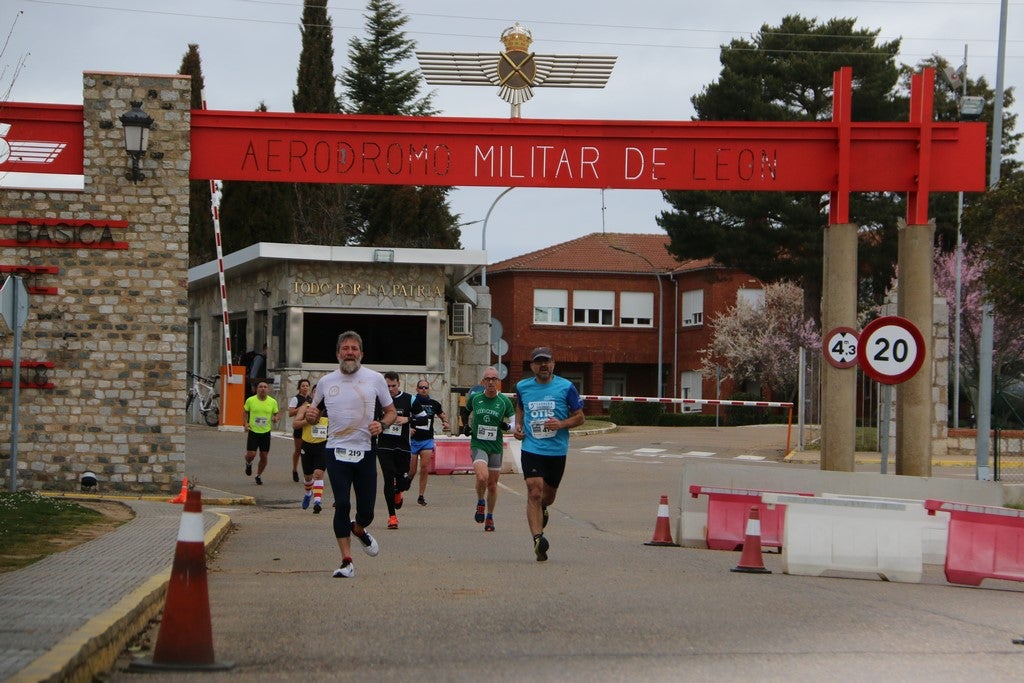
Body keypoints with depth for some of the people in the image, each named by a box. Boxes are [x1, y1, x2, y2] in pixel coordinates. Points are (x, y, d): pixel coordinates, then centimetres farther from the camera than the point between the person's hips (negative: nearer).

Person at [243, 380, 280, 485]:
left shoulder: (273, 402, -2)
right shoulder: (250, 400, -5)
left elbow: (276, 413, 10)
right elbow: (245, 412, 10)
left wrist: (275, 418, -14)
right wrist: (246, 423, -5)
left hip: (266, 433, 1)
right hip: (253, 432, -1)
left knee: (264, 456, 3)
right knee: (251, 455, -9)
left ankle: (259, 476, 24)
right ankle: (248, 464, 28)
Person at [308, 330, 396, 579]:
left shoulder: (375, 379, 2)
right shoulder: (325, 382, 6)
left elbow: (391, 412, 11)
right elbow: (314, 413, 18)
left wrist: (382, 424, -11)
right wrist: (310, 415, -6)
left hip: (365, 452, 0)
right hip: (336, 451, 0)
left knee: (366, 511, 2)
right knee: (342, 504, -12)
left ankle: (358, 530, 38)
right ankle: (346, 561, -6)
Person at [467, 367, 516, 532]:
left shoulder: (504, 401, -1)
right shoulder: (474, 398, 0)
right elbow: (468, 411, 22)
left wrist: (507, 426, -12)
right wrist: (469, 427, 9)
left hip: (496, 447, 1)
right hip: (478, 444, -1)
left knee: (492, 484, 9)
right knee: (482, 478, -24)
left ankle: (490, 517, 27)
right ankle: (480, 503, 6)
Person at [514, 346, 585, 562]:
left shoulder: (566, 387, -2)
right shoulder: (522, 387, 5)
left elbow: (579, 417, 3)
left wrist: (561, 424, -15)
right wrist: (518, 426, 8)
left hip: (557, 450, 0)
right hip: (531, 448, 0)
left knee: (548, 495, 15)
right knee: (534, 493, -16)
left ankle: (542, 508, 52)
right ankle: (538, 538, -22)